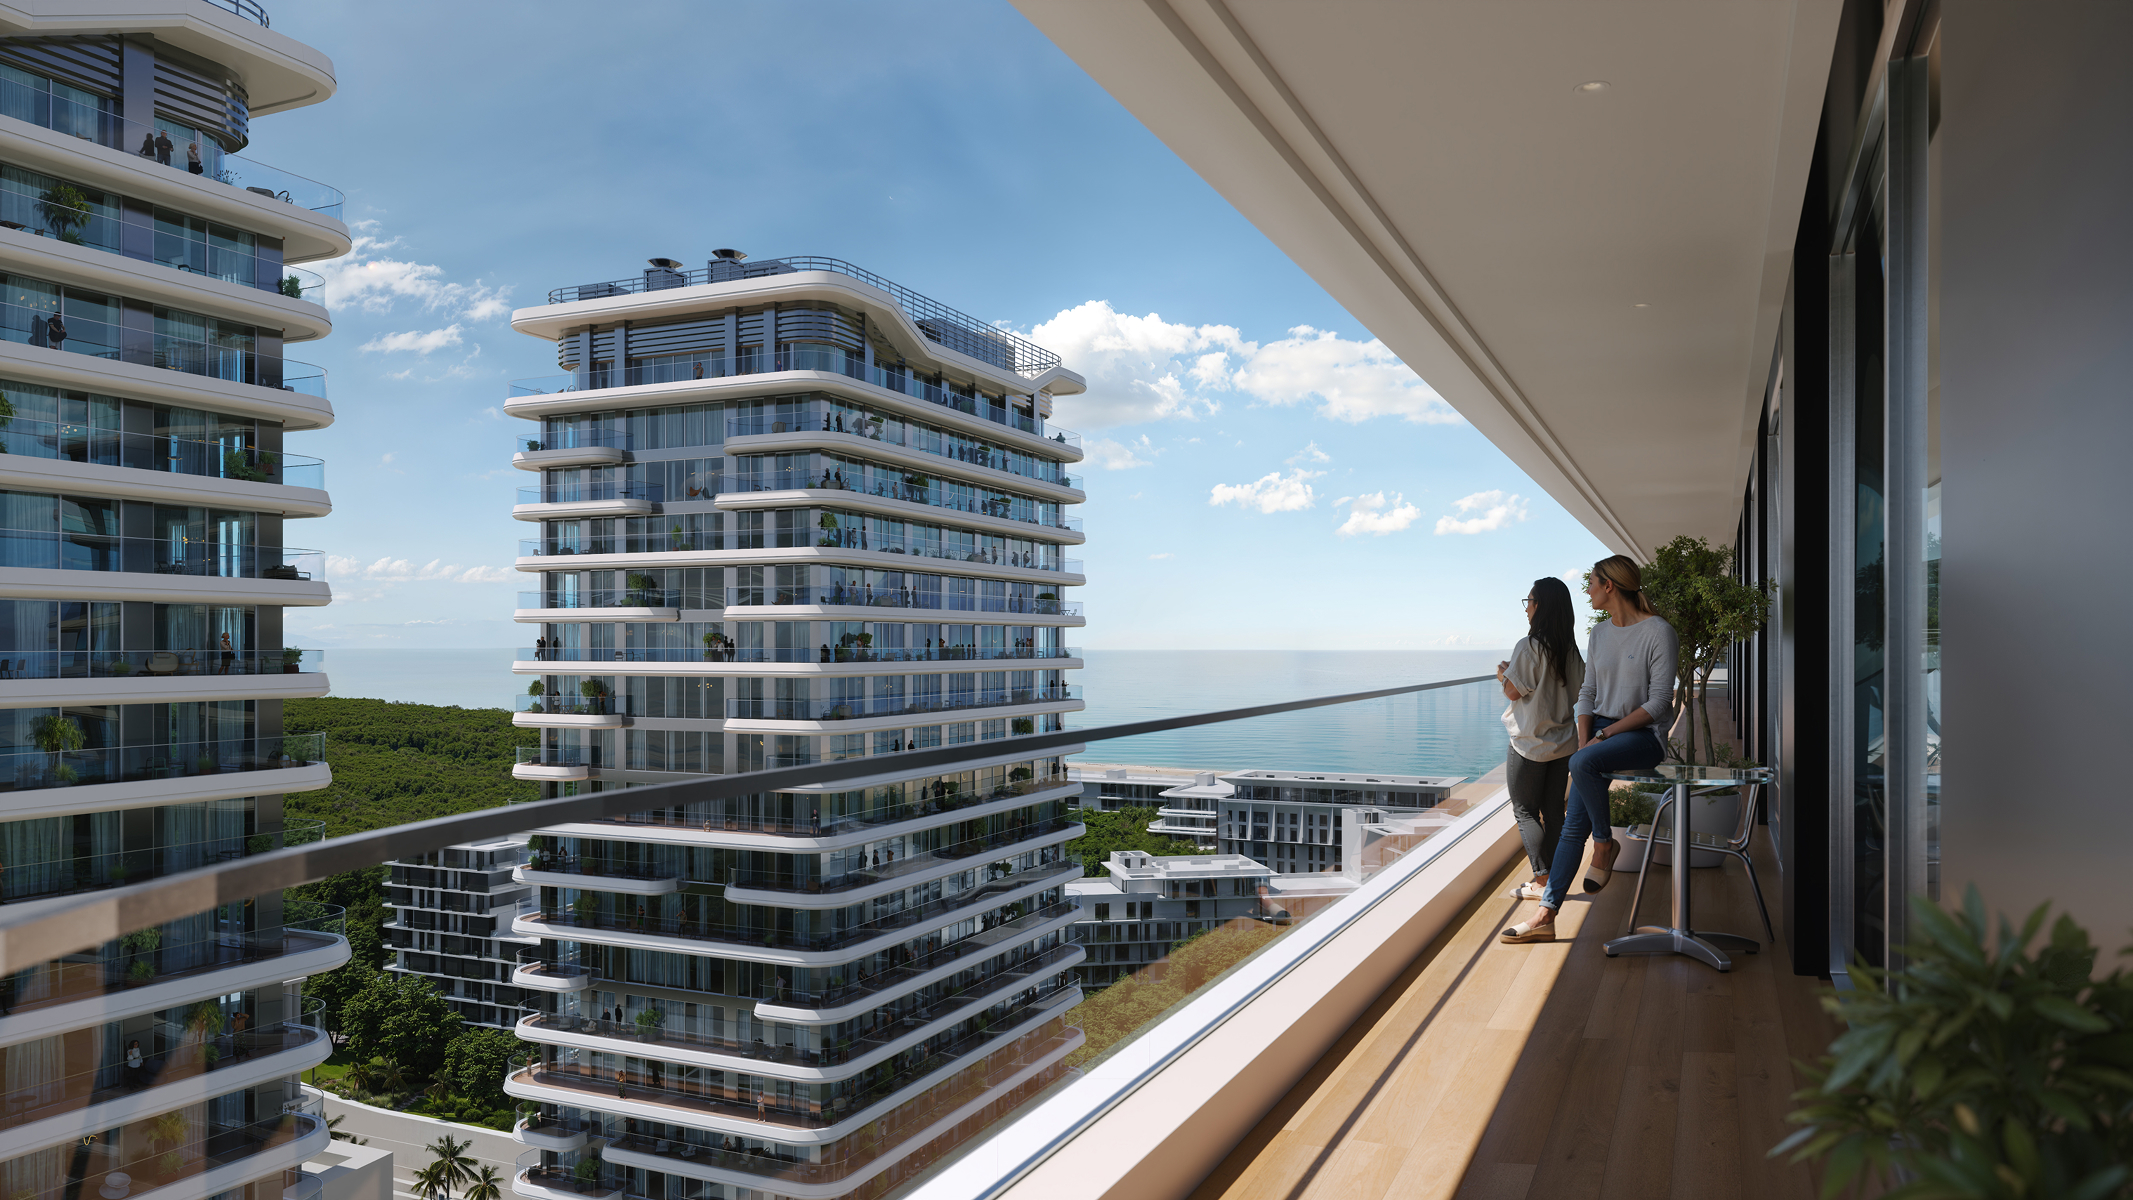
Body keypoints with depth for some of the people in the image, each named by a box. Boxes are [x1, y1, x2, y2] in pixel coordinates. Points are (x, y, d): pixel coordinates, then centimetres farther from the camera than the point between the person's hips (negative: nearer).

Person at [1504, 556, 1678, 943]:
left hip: (1643, 734, -6)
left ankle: (1605, 843, -11)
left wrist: (1606, 734, -16)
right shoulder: (1599, 634, 13)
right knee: (1574, 823, -7)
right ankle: (1546, 914, -9)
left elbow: (1658, 703, -13)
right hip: (1602, 731, 6)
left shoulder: (1658, 632, -9)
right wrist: (1584, 739, -3)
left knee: (1582, 764, -35)